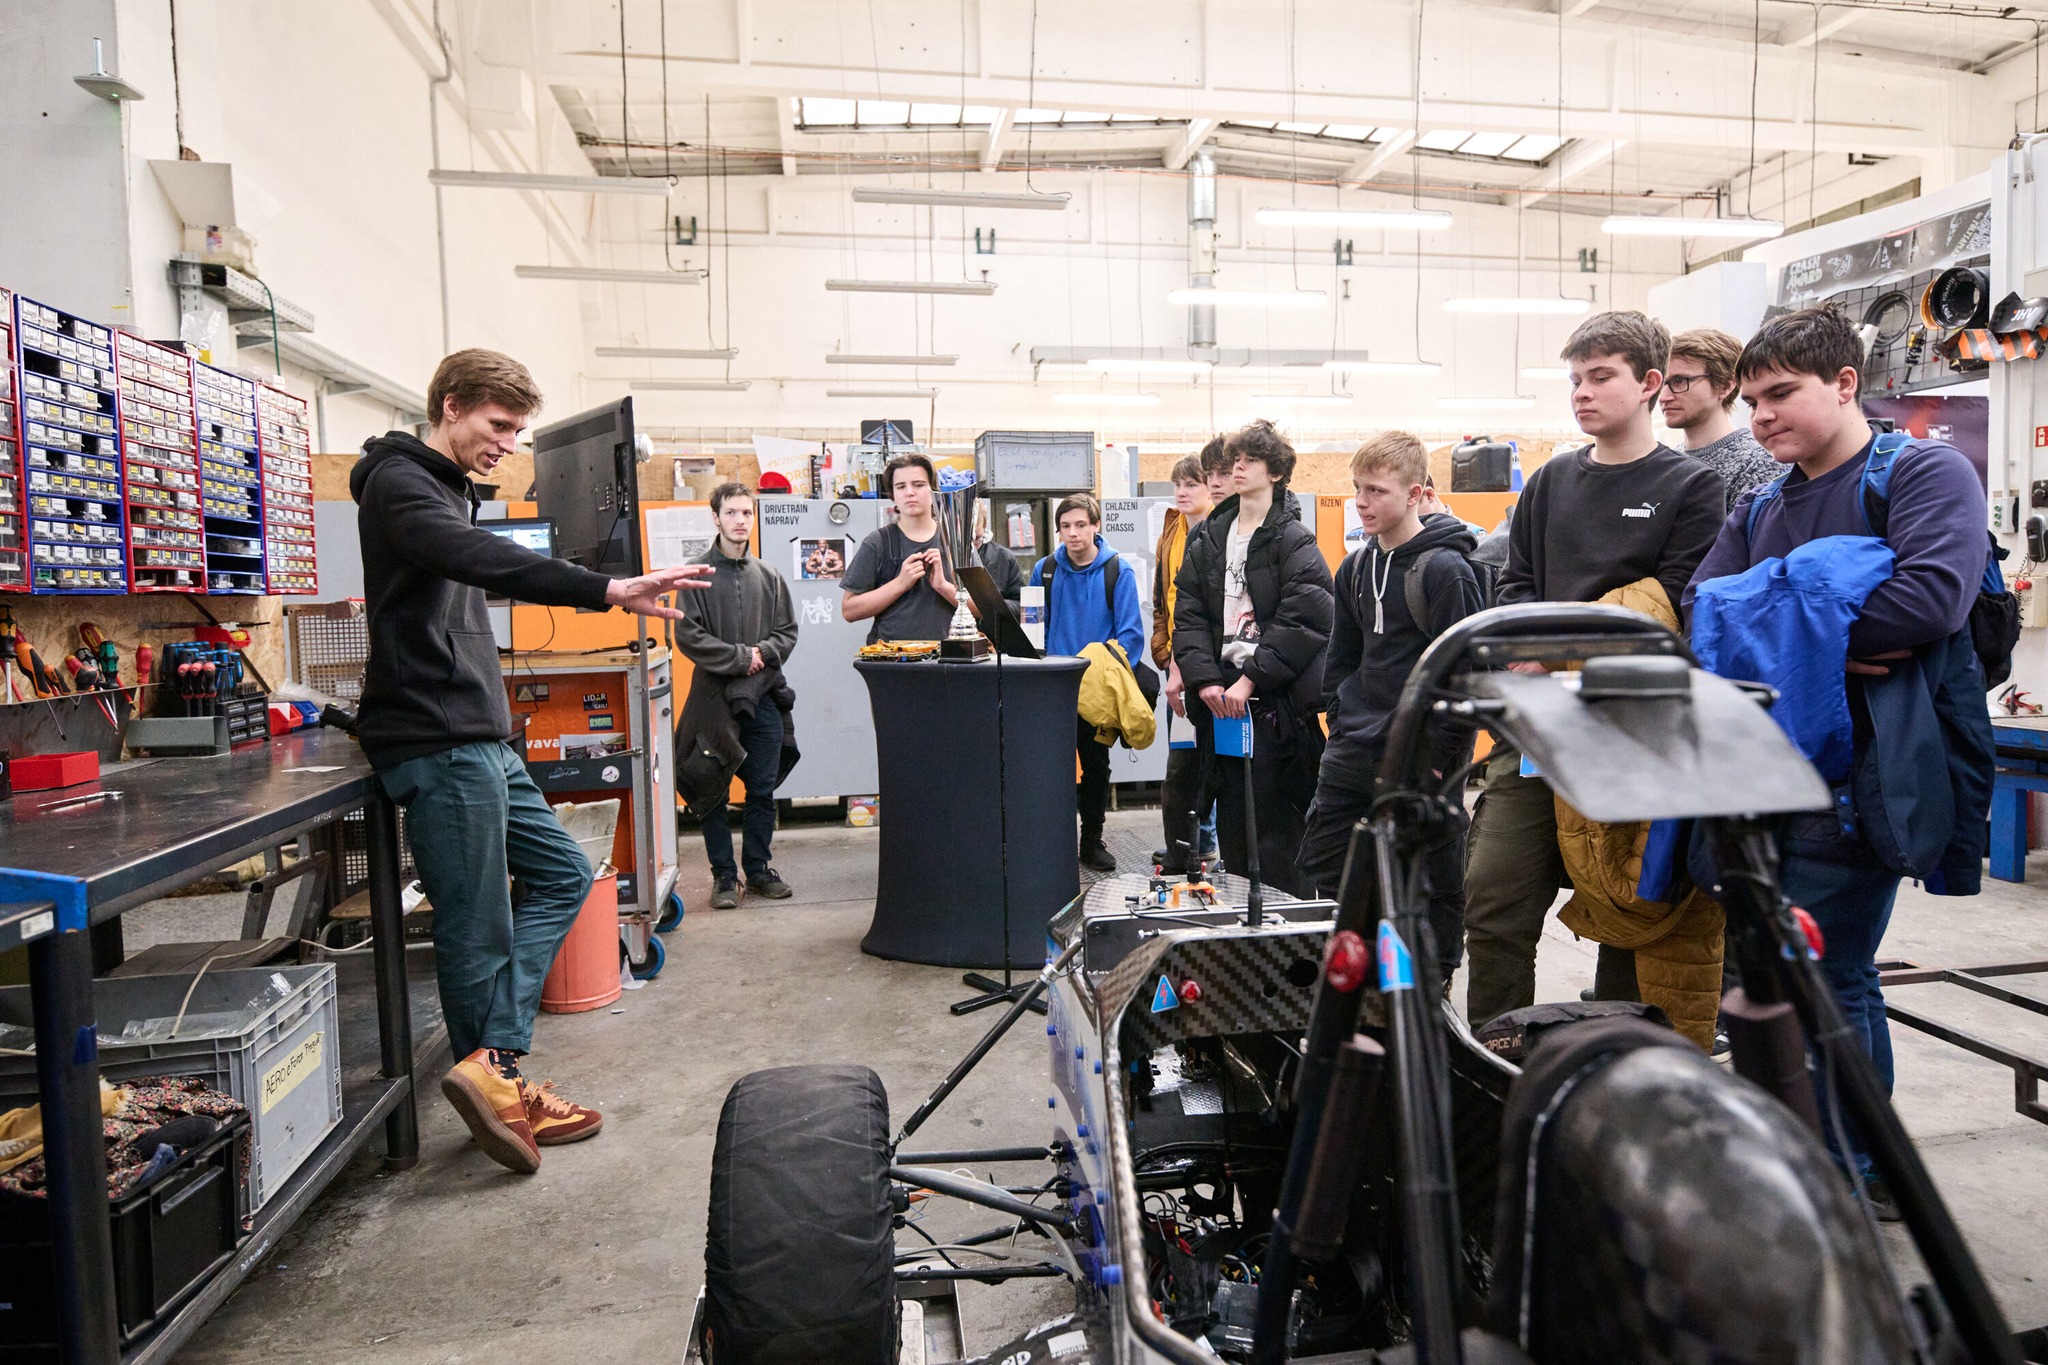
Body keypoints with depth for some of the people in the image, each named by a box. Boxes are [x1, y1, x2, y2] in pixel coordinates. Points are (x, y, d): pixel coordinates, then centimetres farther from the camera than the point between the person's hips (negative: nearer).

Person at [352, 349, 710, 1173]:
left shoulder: (448, 489, 22)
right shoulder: (398, 482, -10)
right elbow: (479, 559, -31)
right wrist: (608, 591, -43)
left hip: (478, 740, 11)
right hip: (440, 742, -11)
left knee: (561, 874, 11)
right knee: (477, 928, -3)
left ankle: (494, 1064, 9)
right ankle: (495, 1077, 9)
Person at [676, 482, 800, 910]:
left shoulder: (768, 576, 9)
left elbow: (788, 632, 11)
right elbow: (687, 634, -10)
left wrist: (763, 653, -9)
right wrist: (740, 657, -13)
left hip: (764, 697, 3)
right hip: (714, 698, -3)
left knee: (763, 791, 8)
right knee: (714, 792, 5)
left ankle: (758, 868, 23)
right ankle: (724, 875, 17)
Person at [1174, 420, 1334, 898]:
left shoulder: (1293, 540, -3)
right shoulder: (1206, 539, 13)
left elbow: (1301, 621, -13)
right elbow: (1188, 615, 7)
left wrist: (1251, 679, -17)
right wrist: (1205, 680, -7)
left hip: (1278, 701, -5)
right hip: (1220, 696, 6)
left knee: (1279, 826, -2)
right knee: (1231, 821, 12)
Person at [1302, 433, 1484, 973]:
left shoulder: (1445, 569, -13)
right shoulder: (1355, 567, 9)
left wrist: (1437, 759, -15)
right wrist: (1341, 722, 11)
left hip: (1422, 759, -7)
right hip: (1352, 756, 7)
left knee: (1432, 882, 8)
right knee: (1319, 868, 11)